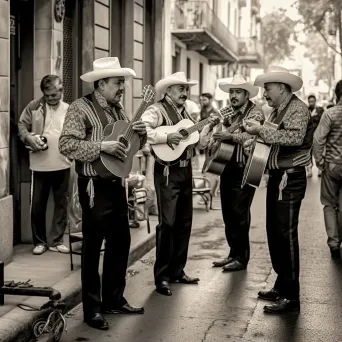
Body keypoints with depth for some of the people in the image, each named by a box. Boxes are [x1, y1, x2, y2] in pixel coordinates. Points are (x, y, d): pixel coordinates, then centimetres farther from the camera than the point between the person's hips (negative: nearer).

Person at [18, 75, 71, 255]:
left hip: (63, 164, 2)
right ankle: (39, 241, 20)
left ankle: (56, 241, 20)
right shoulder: (34, 106, -1)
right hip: (39, 164, -1)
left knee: (61, 203, 8)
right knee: (37, 204, 4)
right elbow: (22, 125, 4)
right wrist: (29, 137, -15)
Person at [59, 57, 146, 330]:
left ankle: (114, 299, 28)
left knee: (121, 241, 14)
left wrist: (139, 134, -4)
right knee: (93, 247, 0)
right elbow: (66, 144, -21)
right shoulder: (81, 108, -12)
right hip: (95, 185, -8)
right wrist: (102, 146, -26)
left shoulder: (117, 108, 12)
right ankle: (92, 309, 11)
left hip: (117, 183, 8)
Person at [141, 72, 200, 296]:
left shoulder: (184, 112, 17)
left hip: (185, 170, 8)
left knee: (184, 222, 13)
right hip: (167, 172, -8)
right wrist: (166, 137, -29)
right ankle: (162, 276, 2)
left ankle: (177, 271, 24)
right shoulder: (157, 110, -9)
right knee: (168, 223, -7)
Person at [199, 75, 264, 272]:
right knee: (228, 213, 12)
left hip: (244, 170, -7)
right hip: (227, 168, 7)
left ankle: (242, 258, 5)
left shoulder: (255, 113, -7)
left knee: (239, 214, -5)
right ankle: (233, 254, 23)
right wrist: (212, 125, -7)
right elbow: (204, 142, 13)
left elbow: (252, 136, -27)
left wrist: (229, 136, -40)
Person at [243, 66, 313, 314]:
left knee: (286, 234, -8)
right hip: (277, 177, 10)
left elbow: (295, 137, -28)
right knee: (274, 233, 14)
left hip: (290, 178, -10)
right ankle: (281, 286, 26)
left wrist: (262, 130, -25)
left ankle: (291, 296, -2)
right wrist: (256, 141, 1)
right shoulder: (278, 111, 17)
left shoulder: (297, 108, -11)